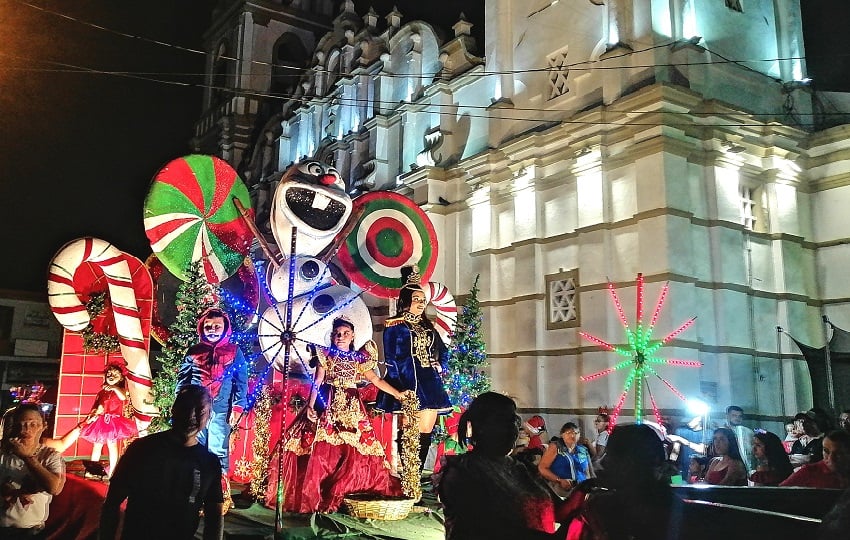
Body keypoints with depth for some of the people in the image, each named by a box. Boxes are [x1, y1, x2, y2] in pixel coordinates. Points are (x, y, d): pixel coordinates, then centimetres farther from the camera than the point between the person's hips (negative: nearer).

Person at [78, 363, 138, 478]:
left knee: (111, 445, -6)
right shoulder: (102, 392, 15)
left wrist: (114, 388, -38)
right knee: (97, 445, 10)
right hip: (100, 421, 5)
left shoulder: (119, 390, 0)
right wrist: (93, 415, -3)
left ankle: (112, 471, -1)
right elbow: (95, 407, 15)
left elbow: (123, 397, -25)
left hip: (113, 421, -5)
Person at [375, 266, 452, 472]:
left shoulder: (428, 327, 19)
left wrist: (440, 366, 5)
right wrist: (400, 388, -10)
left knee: (426, 430, 4)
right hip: (407, 383, -6)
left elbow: (443, 351, 25)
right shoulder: (394, 325, 1)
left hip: (429, 383, 6)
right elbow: (390, 358, -4)